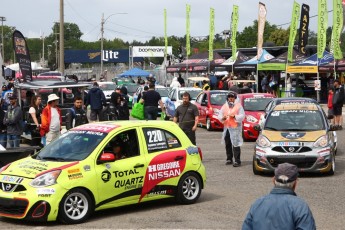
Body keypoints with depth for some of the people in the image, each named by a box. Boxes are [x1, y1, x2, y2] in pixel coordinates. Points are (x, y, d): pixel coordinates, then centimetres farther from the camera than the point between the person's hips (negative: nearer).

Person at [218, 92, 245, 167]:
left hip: (235, 128, -5)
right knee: (227, 144, 10)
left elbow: (242, 116, -6)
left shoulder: (238, 106, 1)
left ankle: (237, 161, -11)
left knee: (235, 144, -11)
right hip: (226, 127, 5)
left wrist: (234, 116, -19)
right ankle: (229, 159, 22)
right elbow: (219, 115, 10)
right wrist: (223, 118, -11)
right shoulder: (224, 106, 15)